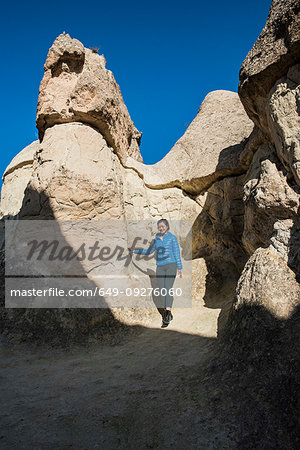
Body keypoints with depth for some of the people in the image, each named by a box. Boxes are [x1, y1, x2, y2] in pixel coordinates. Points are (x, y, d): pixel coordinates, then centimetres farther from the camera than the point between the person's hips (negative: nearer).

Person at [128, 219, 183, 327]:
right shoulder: (156, 239, 12)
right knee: (162, 291, 3)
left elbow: (177, 253, -1)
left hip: (171, 265, -5)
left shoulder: (172, 237, -1)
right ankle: (168, 314, 15)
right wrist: (135, 250, 15)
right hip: (160, 267, 5)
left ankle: (167, 314, -20)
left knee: (168, 289, -16)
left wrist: (180, 268, -5)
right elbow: (149, 251, 21)